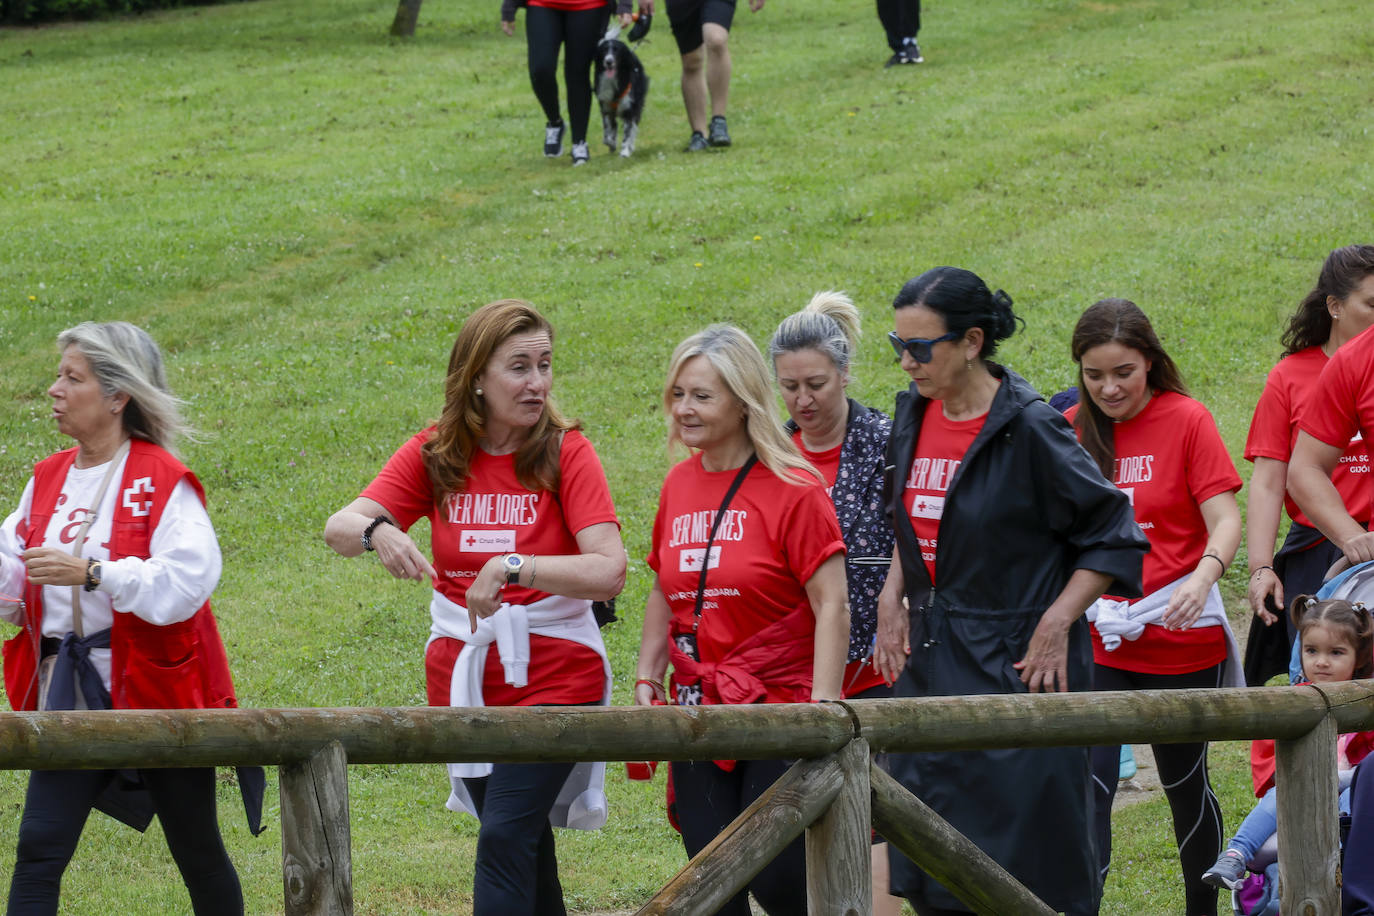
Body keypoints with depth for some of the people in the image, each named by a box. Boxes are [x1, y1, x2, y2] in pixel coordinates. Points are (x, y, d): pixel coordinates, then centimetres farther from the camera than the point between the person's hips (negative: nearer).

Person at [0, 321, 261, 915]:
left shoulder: (163, 480, -11)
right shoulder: (49, 478, 9)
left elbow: (188, 578, -24)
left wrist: (92, 572, -27)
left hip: (154, 686, -5)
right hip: (69, 695, 5)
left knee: (198, 853, 10)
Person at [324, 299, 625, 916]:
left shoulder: (565, 452, -8)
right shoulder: (435, 455, 1)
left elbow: (609, 570, -20)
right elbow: (339, 527, -8)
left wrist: (514, 567, -33)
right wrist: (375, 532, -32)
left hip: (552, 675, -4)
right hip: (461, 677, 4)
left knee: (505, 839, -18)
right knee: (525, 844, 15)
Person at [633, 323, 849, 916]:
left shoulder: (792, 490, -10)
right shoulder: (678, 487, 9)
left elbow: (831, 607, -12)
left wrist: (822, 709, -18)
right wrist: (648, 678, 9)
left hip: (779, 709, -6)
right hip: (699, 712, 6)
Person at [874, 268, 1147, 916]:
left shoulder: (1030, 429, -14)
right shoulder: (913, 414, 6)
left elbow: (1115, 537, -8)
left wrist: (1056, 624, -13)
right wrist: (893, 597, 10)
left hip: (1014, 663, -7)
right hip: (929, 662, 7)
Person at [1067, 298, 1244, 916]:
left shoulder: (1186, 420, -6)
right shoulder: (1070, 430, 3)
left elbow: (1225, 519, -11)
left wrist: (1203, 576, -31)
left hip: (1180, 635, -1)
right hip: (1094, 639, 1)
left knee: (1184, 784, 13)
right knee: (1088, 785, -12)